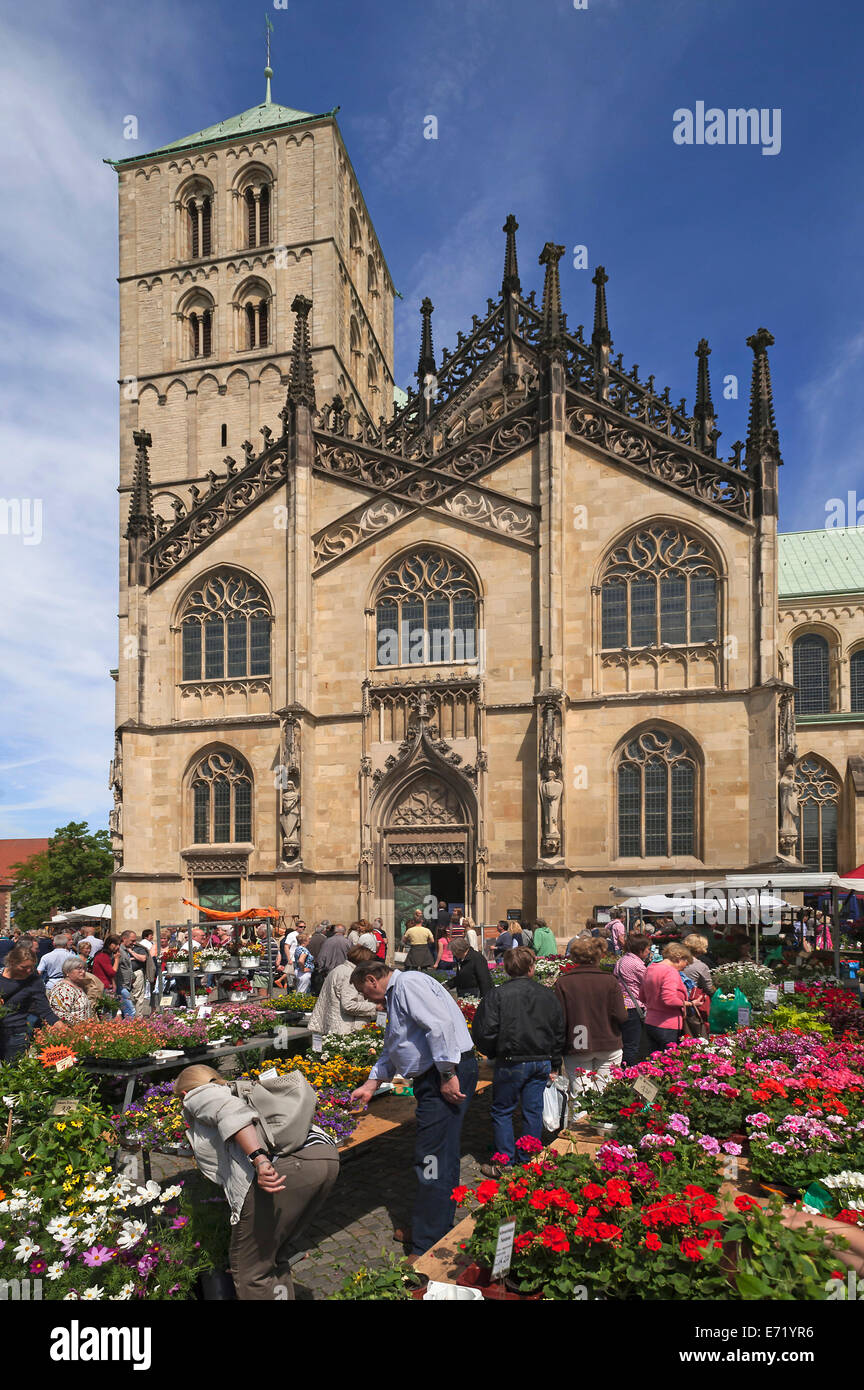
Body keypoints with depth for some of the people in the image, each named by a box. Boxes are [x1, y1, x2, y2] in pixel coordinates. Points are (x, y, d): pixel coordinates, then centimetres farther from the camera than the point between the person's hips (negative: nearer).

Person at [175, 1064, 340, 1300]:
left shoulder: (197, 1096, 17)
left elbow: (229, 1111, -6)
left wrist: (259, 1159, -17)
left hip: (282, 1166, -8)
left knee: (251, 1271, 9)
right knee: (275, 1255, 27)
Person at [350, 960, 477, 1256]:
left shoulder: (408, 983, -12)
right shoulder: (395, 995, 22)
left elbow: (440, 1025, -23)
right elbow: (392, 1050, 32)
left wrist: (448, 1075, -22)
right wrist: (370, 1085, 32)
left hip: (448, 1076, -11)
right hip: (433, 1077, 11)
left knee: (432, 1160, -7)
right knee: (441, 1157, 17)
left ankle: (427, 1248, -2)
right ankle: (439, 1228, 28)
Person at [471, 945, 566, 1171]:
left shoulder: (497, 994, -11)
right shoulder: (549, 995, 3)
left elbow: (484, 1031, -13)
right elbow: (559, 1032, 11)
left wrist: (492, 1053, 7)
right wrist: (554, 1065, 19)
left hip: (511, 1063, -4)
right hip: (542, 1062, 4)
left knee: (502, 1112, 10)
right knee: (533, 1112, 13)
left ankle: (505, 1164, 14)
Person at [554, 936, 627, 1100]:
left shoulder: (562, 982, -8)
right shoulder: (610, 981, -6)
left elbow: (560, 1020, -8)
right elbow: (621, 1017, -8)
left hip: (576, 1048, -1)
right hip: (609, 1045, 1)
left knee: (580, 1097, 4)